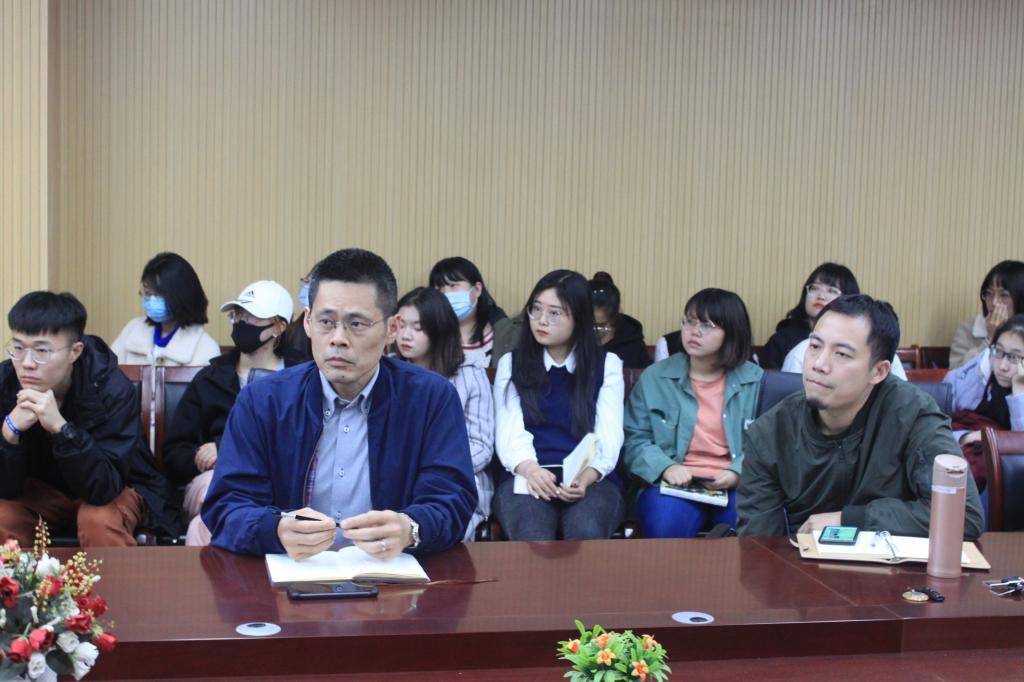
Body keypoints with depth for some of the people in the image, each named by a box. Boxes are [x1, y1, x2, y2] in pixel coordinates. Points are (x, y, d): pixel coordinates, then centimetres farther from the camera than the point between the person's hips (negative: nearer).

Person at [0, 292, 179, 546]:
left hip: (116, 490, -3)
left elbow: (103, 488, -32)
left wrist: (60, 427, -45)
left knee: (98, 520, -34)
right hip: (43, 489, 3)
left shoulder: (113, 390, -28)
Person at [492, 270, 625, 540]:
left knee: (586, 534, -34)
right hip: (527, 477, 0)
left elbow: (608, 436, 1)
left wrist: (587, 476, -21)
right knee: (532, 538, -34)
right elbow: (509, 432, 2)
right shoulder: (511, 363, 15)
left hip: (591, 480, 0)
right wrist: (529, 469, -21)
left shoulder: (607, 365, 12)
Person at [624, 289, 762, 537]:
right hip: (675, 482, 0)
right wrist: (665, 467, -13)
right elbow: (634, 440, 6)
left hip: (735, 484, 1)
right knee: (666, 528, -35)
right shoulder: (654, 377, 9)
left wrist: (738, 472, -13)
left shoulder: (755, 380, 9)